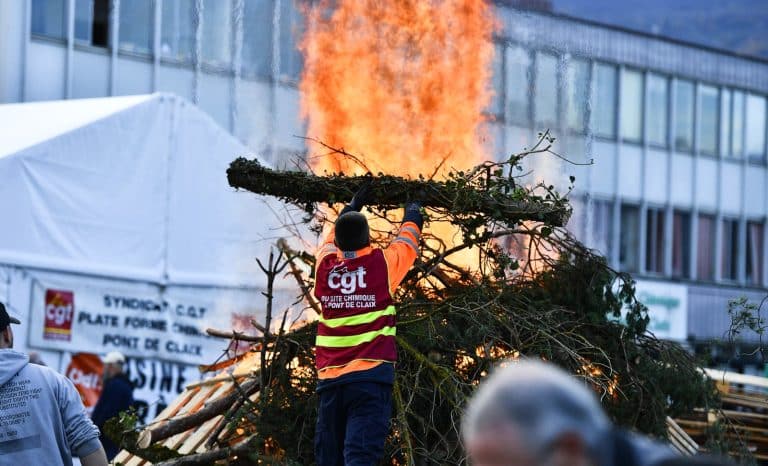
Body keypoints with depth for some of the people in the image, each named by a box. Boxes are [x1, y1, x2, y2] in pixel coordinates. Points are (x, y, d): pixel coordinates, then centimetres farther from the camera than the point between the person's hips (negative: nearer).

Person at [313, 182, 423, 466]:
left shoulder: (324, 267, 7)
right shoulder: (381, 264, -1)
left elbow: (332, 240, 31)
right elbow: (407, 242, 20)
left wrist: (351, 208, 47)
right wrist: (412, 216, 42)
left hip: (329, 378, 4)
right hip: (371, 376, -3)